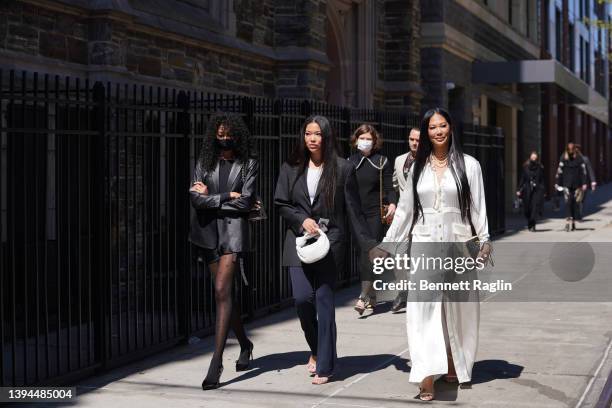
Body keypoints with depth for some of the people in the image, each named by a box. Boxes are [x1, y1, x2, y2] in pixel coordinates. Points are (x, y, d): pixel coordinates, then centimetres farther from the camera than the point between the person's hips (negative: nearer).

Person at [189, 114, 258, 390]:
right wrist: (228, 196, -9)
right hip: (208, 230, 4)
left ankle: (216, 362, -17)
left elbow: (245, 202, -8)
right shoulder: (204, 162, 9)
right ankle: (244, 344, 32)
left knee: (222, 291, -15)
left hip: (233, 230, -4)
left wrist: (210, 197, -5)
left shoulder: (248, 164, 2)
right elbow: (195, 197, -3)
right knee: (225, 292, 11)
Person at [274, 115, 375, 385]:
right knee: (302, 297, -8)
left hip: (329, 242, -2)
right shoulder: (291, 169, 9)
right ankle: (317, 350, 20)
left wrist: (369, 245, -2)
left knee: (324, 302, -4)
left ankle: (324, 366, 6)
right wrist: (302, 220, -8)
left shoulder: (343, 169, 2)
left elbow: (353, 211, 2)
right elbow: (281, 203, 9)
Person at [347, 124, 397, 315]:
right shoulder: (350, 162, 11)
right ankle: (371, 297, 16)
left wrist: (392, 204, -18)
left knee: (370, 253, -14)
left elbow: (389, 188, -1)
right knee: (361, 254, 6)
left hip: (375, 214, -4)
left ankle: (364, 296, -19)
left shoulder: (382, 161, 3)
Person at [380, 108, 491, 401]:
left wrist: (484, 241, -8)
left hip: (458, 245, -1)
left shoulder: (468, 165, 2)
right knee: (424, 307, -10)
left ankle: (454, 365, 24)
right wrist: (388, 244, 11)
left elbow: (478, 207, 1)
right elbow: (404, 209, 13)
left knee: (456, 308, 7)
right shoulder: (418, 167, 10)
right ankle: (428, 376, -15)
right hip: (424, 245, 1)